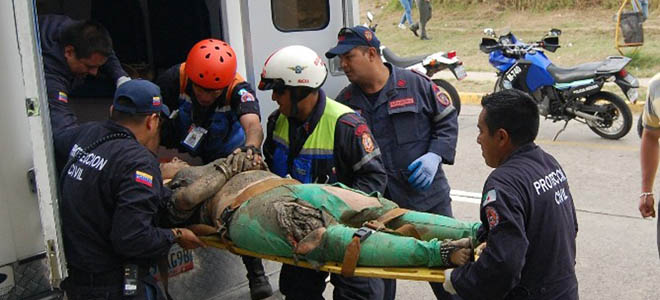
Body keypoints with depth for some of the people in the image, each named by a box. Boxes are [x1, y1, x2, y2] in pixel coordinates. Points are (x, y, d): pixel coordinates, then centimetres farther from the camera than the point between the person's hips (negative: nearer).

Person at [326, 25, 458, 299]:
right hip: (375, 204, 2)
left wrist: (435, 155, -12)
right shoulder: (345, 102, 4)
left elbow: (447, 121, 4)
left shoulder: (415, 84, -3)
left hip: (428, 195, -2)